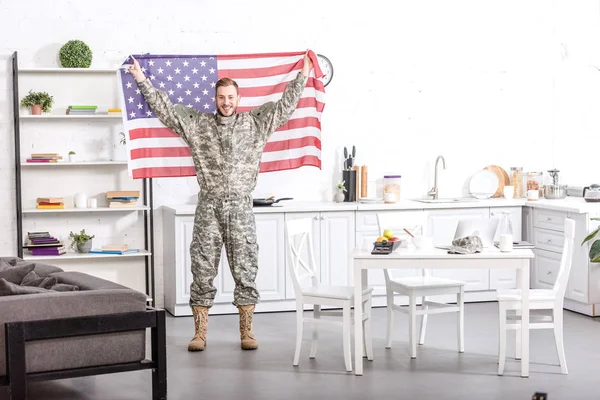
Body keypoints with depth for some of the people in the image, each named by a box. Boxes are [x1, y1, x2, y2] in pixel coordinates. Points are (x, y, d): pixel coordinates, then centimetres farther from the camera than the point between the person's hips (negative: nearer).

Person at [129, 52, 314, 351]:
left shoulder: (255, 123, 7)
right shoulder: (197, 124, 7)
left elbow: (285, 105, 8)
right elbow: (165, 108, 8)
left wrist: (302, 77, 5)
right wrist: (142, 80, 6)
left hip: (240, 207, 0)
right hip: (208, 207, 0)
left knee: (245, 269, 2)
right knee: (203, 270, 1)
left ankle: (246, 331, 9)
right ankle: (200, 332, 7)